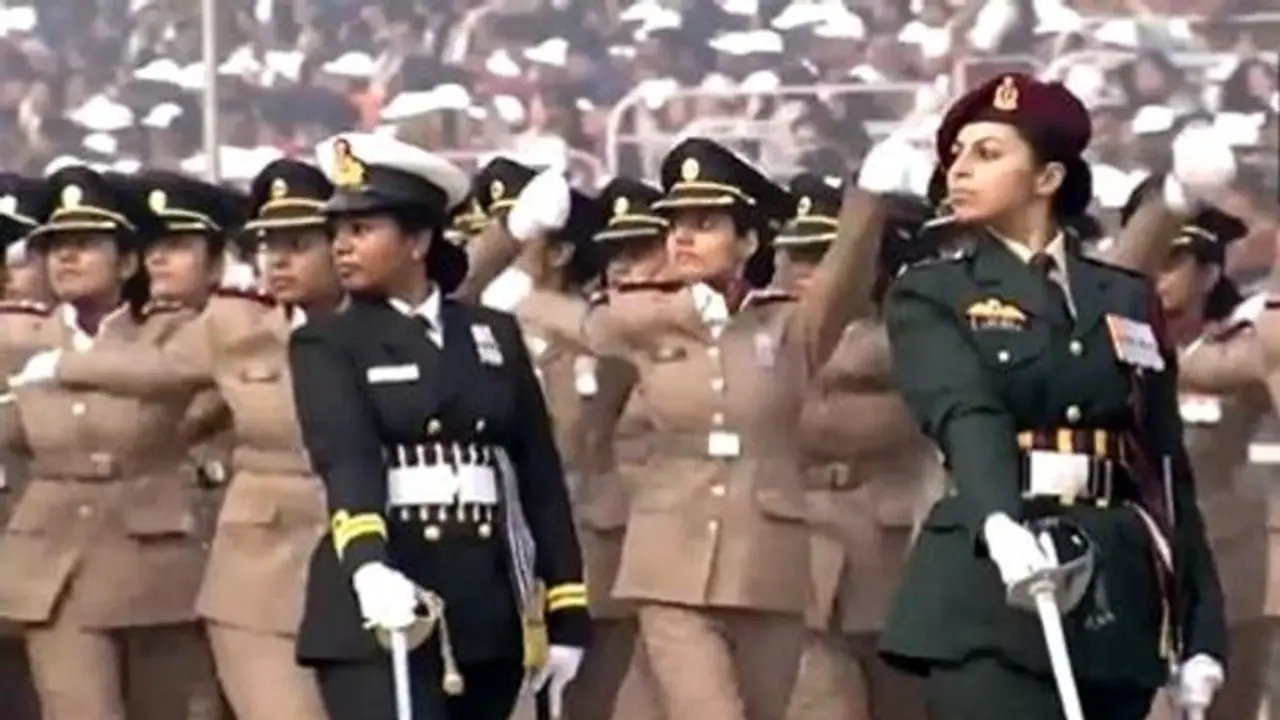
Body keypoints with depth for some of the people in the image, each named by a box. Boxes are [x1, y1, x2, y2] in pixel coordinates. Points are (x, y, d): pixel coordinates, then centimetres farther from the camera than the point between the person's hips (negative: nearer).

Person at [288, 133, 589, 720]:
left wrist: (566, 613, 7)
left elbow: (540, 478, 12)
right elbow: (343, 459, -17)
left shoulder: (495, 335, 12)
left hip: (489, 615, 4)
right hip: (377, 618, -4)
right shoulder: (328, 345, 1)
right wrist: (367, 566, -36)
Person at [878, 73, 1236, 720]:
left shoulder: (1129, 300, 14)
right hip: (991, 595, -4)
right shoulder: (931, 296, 3)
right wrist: (1001, 526, -38)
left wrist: (1199, 629, 7)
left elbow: (1167, 471, 13)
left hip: (1116, 601, 4)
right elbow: (964, 415, -18)